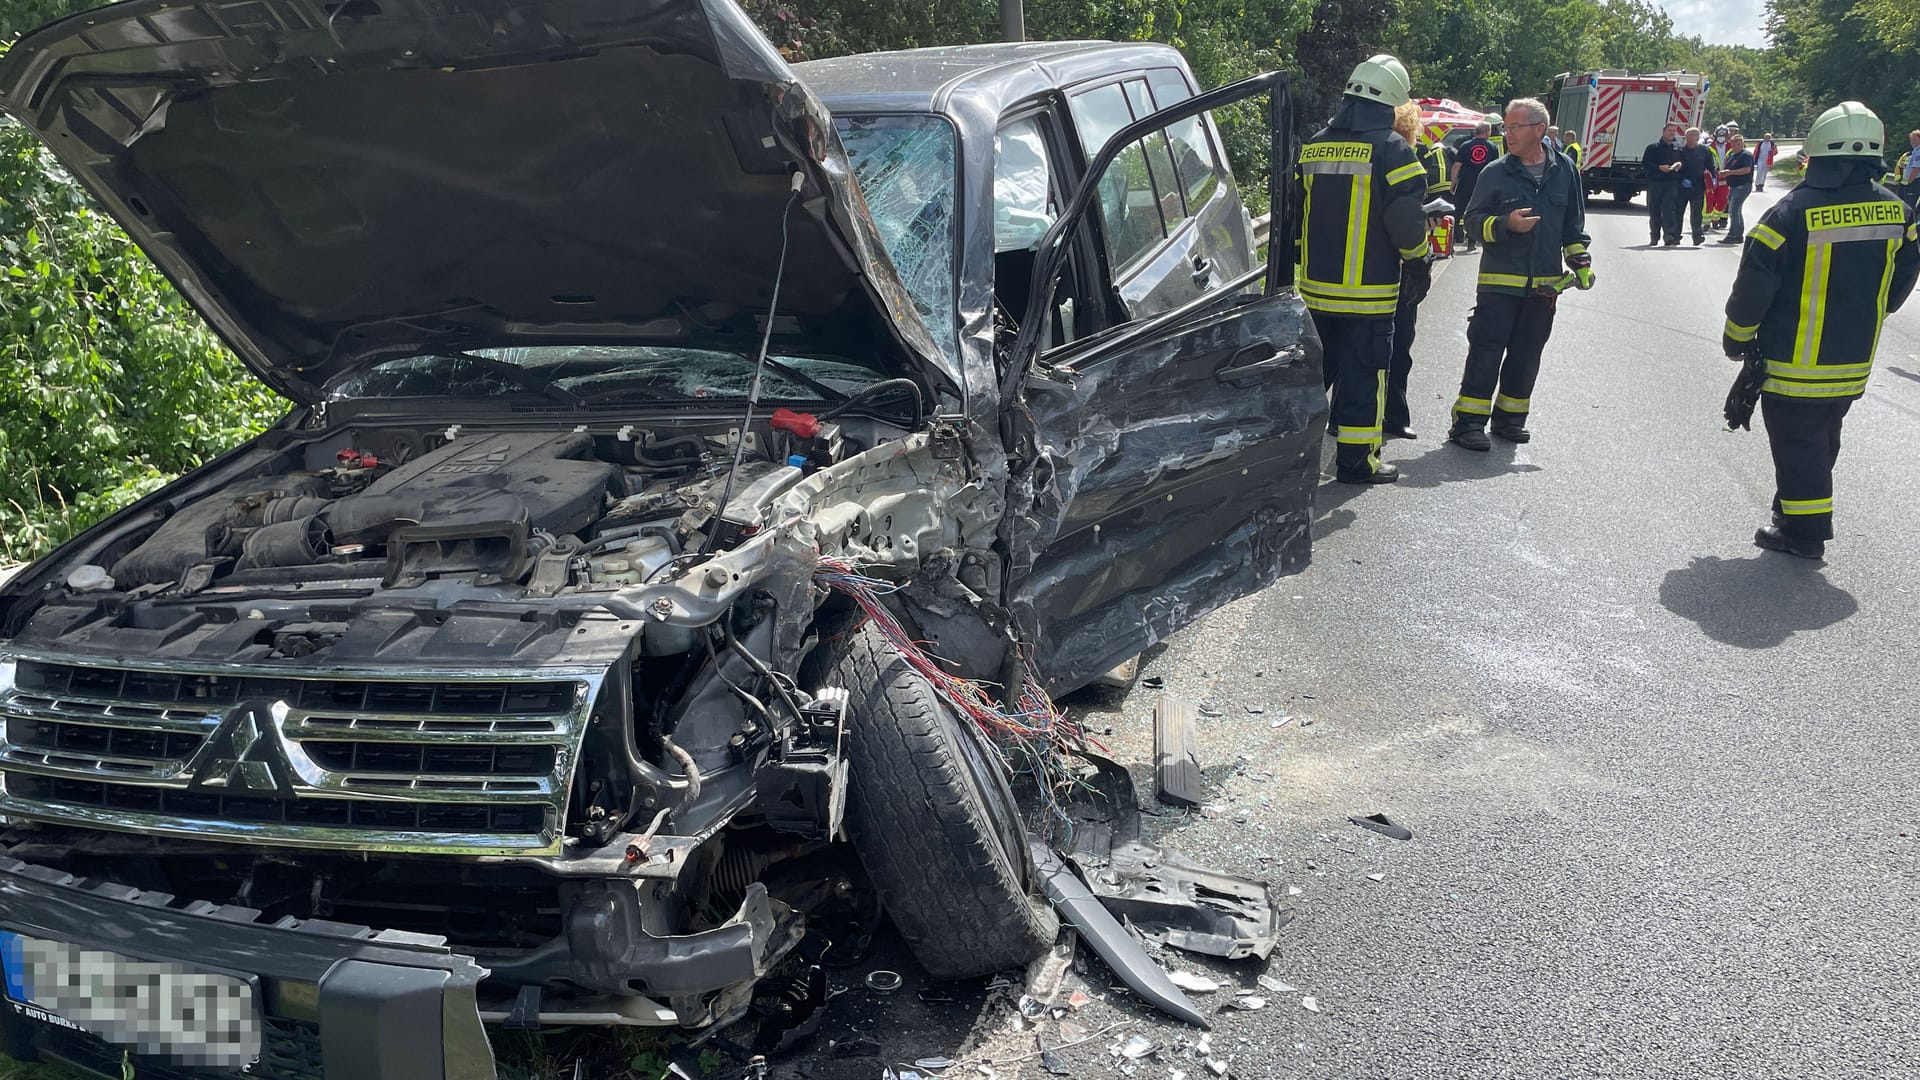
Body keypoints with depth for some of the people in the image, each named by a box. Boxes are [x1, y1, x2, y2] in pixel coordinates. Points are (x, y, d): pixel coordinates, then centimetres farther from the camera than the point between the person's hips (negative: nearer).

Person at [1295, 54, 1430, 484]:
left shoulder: (1314, 147, 8)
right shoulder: (1391, 150, -11)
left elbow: (1296, 209, 15)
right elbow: (1408, 219, -14)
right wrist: (1417, 257, 5)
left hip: (1316, 287, 6)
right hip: (1368, 294, -6)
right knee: (1364, 373, 3)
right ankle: (1356, 460, 7)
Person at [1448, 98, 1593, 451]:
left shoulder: (1564, 171, 7)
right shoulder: (1496, 172, -2)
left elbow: (1574, 224, 17)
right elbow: (1473, 220, -1)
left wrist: (1581, 261, 10)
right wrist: (1506, 225, -17)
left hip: (1544, 285, 3)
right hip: (1499, 282, -3)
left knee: (1527, 355, 10)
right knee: (1486, 352, -7)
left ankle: (1510, 417, 22)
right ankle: (1469, 421, -4)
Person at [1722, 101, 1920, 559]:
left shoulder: (1793, 213, -20)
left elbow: (1754, 284, -14)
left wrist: (1737, 337, 1)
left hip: (1794, 362, -6)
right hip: (1854, 361, 6)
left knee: (1797, 442, 5)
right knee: (1824, 438, 21)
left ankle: (1802, 530, 10)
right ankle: (1799, 505, 36)